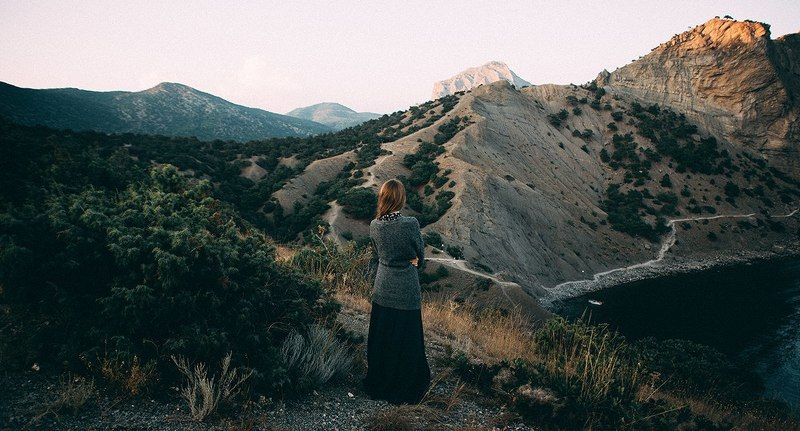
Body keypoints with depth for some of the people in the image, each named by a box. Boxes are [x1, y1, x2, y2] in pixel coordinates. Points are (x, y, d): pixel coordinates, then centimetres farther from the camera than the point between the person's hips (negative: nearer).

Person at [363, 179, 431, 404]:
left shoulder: (374, 225, -6)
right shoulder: (410, 224, -20)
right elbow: (420, 254, -5)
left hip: (382, 288, 5)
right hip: (406, 290, -5)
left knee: (380, 337, 17)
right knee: (406, 340, 9)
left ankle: (378, 383, 33)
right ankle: (404, 387, 22)